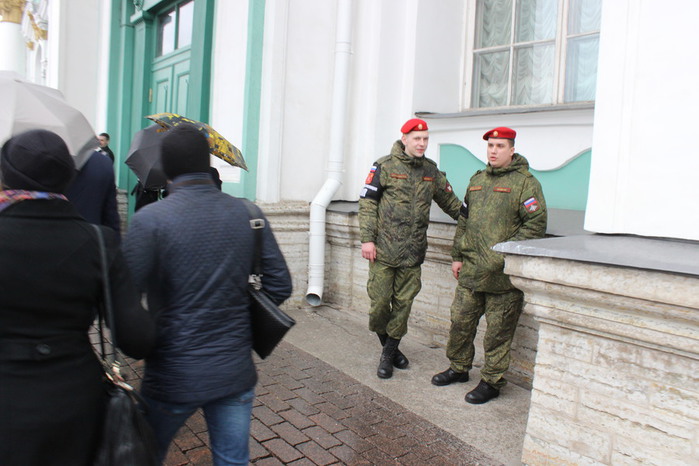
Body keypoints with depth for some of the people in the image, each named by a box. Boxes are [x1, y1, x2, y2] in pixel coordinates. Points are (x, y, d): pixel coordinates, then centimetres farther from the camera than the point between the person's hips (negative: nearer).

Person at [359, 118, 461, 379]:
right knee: (379, 302, -1)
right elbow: (367, 202, -5)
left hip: (413, 250, 4)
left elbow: (449, 201, 22)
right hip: (384, 249, -4)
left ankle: (389, 354, 22)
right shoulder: (385, 166, -2)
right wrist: (367, 239, -11)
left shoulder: (431, 170, 12)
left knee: (403, 303, 7)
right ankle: (388, 347, 22)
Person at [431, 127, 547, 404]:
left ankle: (491, 382, 19)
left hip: (503, 275, -6)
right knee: (460, 321, 14)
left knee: (498, 331, 4)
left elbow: (536, 224, -11)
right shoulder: (477, 180, 16)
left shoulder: (525, 183, -5)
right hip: (471, 270, 6)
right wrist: (457, 256, 15)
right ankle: (458, 368, 33)